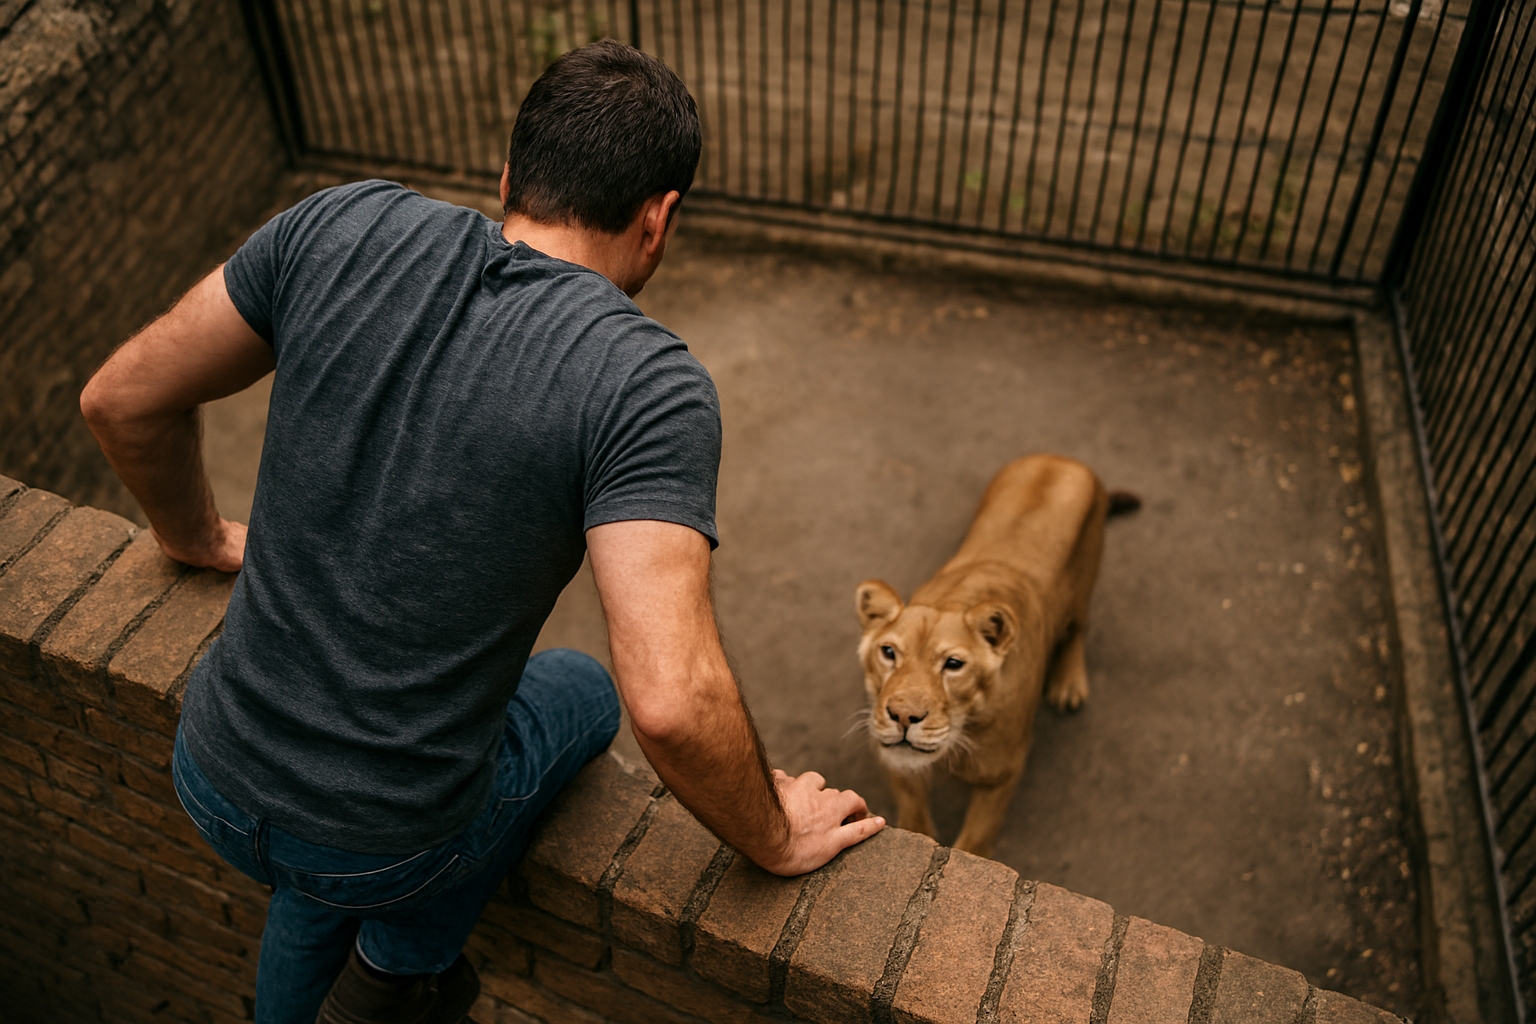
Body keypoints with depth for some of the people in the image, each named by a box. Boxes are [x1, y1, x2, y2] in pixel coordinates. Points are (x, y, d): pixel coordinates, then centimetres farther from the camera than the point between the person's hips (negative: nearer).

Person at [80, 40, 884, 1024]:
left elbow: (123, 398, 1)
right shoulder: (648, 382, -22)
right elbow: (671, 702, -31)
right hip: (382, 849, -4)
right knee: (576, 689, 24)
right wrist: (774, 838, -11)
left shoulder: (347, 225, -9)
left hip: (212, 777, 5)